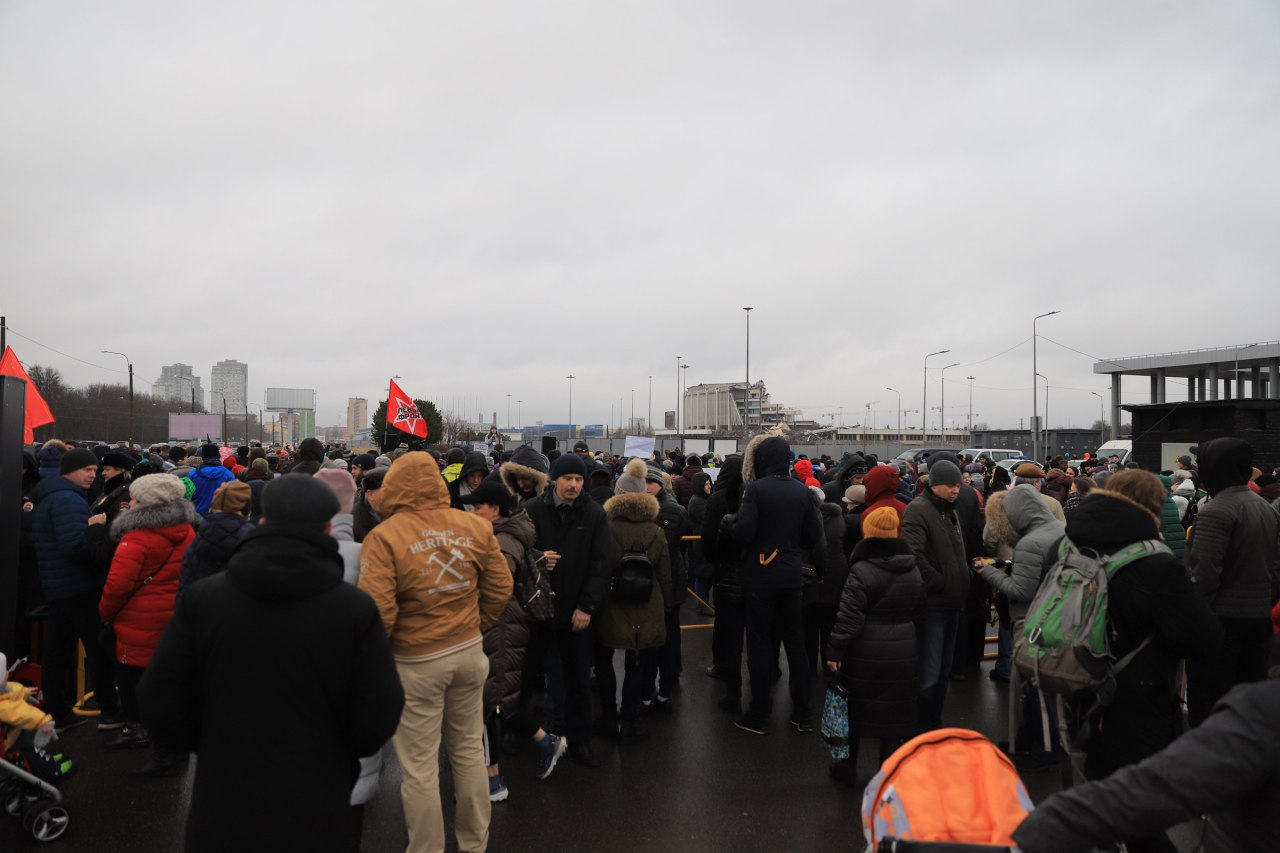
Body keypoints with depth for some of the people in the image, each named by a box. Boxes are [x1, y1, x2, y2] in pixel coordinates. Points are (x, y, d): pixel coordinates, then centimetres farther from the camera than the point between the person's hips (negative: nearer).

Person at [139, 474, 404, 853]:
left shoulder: (201, 598, -9)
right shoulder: (355, 609, -16)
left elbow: (159, 705, -4)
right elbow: (377, 722, -14)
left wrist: (212, 748, 13)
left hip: (223, 808, 2)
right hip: (314, 812, -1)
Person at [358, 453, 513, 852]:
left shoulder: (384, 536, -17)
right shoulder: (474, 525, -4)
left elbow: (377, 610, -20)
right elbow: (501, 586, 1)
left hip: (417, 660, -5)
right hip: (468, 650, 5)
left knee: (420, 766, 11)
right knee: (469, 750, 21)